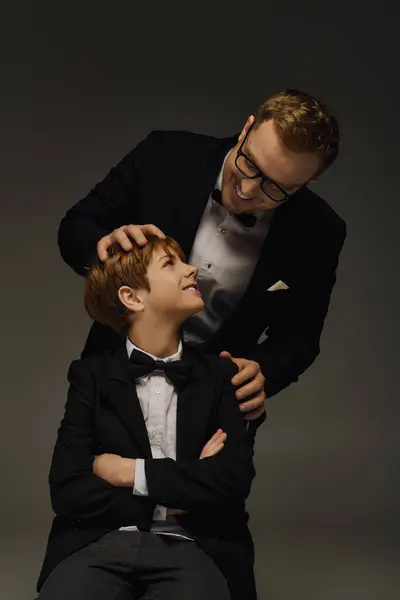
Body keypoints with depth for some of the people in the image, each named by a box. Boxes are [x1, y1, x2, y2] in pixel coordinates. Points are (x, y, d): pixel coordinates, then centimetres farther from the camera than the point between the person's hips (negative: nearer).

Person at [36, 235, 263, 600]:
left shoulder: (220, 376, 12)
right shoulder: (92, 376, 10)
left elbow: (234, 480, -2)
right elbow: (68, 490, -1)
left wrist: (133, 472, -4)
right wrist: (184, 489, -3)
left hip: (190, 548, 0)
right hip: (103, 543, 0)